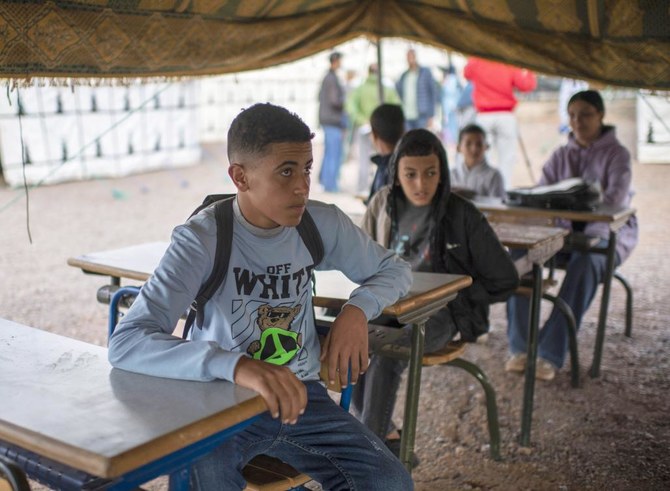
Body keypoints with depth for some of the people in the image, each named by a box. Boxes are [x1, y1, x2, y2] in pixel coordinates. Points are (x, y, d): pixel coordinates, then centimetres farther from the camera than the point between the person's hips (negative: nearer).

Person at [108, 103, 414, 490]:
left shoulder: (322, 223, -6)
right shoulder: (202, 239, -19)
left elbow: (395, 268, 11)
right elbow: (126, 344, -30)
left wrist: (357, 309, -12)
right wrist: (238, 366, -45)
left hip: (301, 395, 4)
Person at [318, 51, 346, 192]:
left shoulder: (327, 77, 13)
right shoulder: (332, 79, -16)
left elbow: (320, 97, 21)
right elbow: (334, 100, -22)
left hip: (325, 118, 10)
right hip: (334, 120, -10)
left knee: (329, 151, 17)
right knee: (335, 153, -5)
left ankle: (323, 179, 24)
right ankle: (330, 184, -2)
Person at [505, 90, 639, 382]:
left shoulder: (616, 154, 0)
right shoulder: (561, 155, 14)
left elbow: (616, 199, -16)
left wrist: (588, 235, -32)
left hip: (606, 236, -4)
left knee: (584, 262, -39)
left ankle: (550, 355, -38)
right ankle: (520, 347, -25)